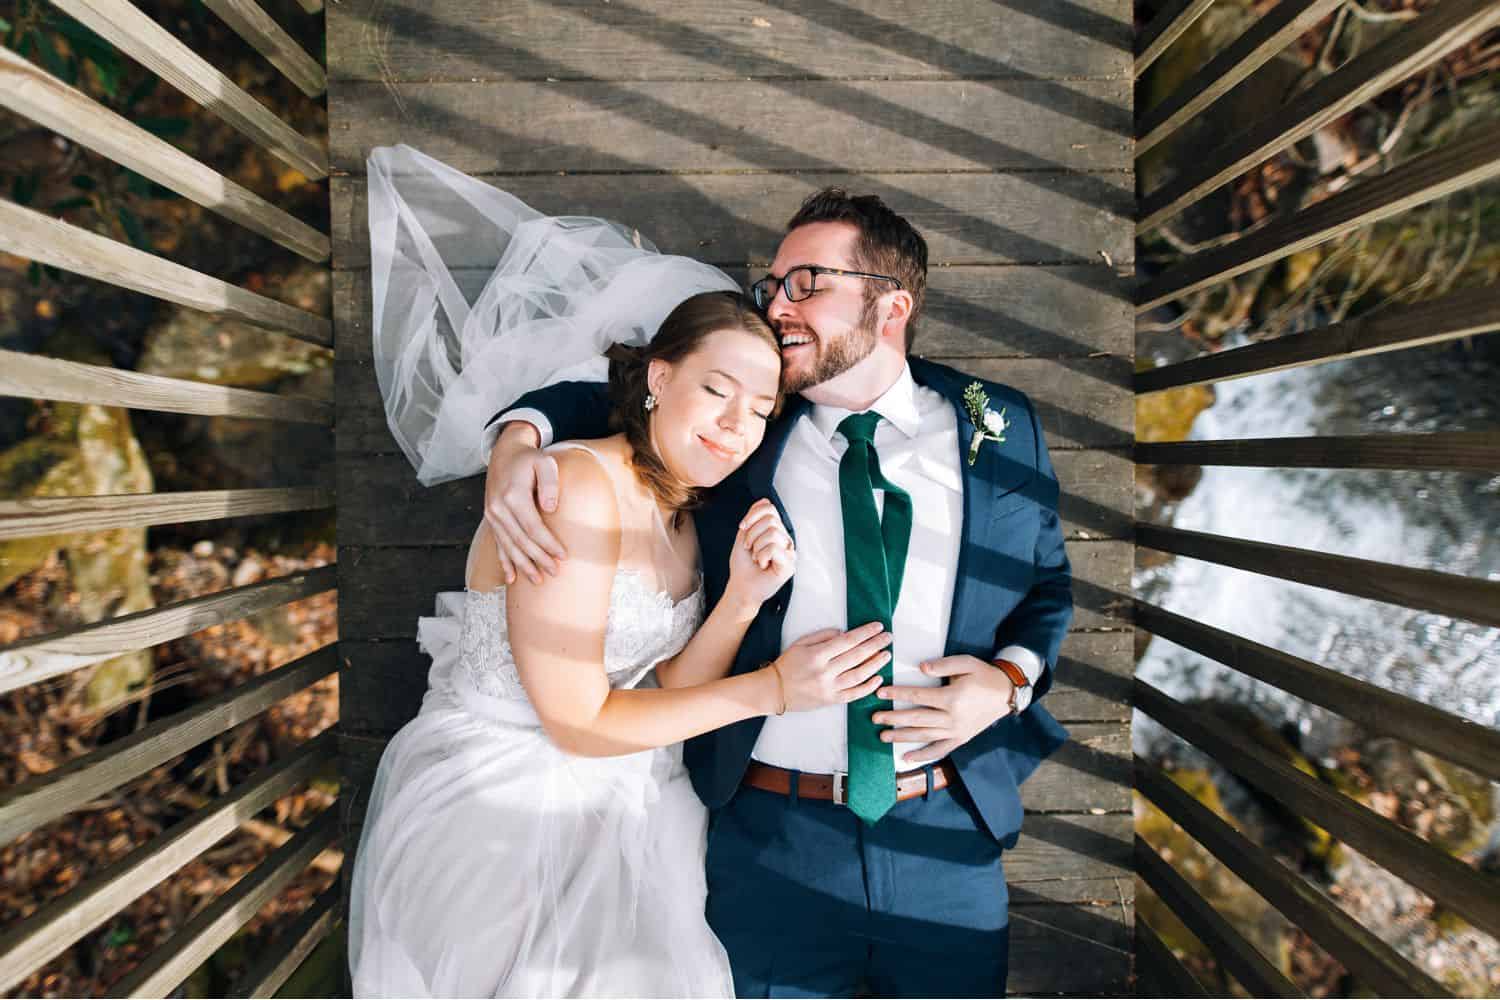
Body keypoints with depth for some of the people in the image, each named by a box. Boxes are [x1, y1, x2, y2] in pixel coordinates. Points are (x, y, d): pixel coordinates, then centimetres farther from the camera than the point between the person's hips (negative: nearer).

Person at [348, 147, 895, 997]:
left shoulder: (686, 515, 3)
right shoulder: (578, 486, -22)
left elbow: (668, 690, -2)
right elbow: (577, 721, -21)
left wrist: (742, 600, -18)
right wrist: (773, 690, -20)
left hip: (618, 809, 7)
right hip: (496, 808, -7)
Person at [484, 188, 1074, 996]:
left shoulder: (1000, 427, 0)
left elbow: (1050, 583, 10)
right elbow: (602, 397, 9)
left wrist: (1011, 677, -9)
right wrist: (517, 438, -12)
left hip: (950, 837, 1)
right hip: (772, 836, 0)